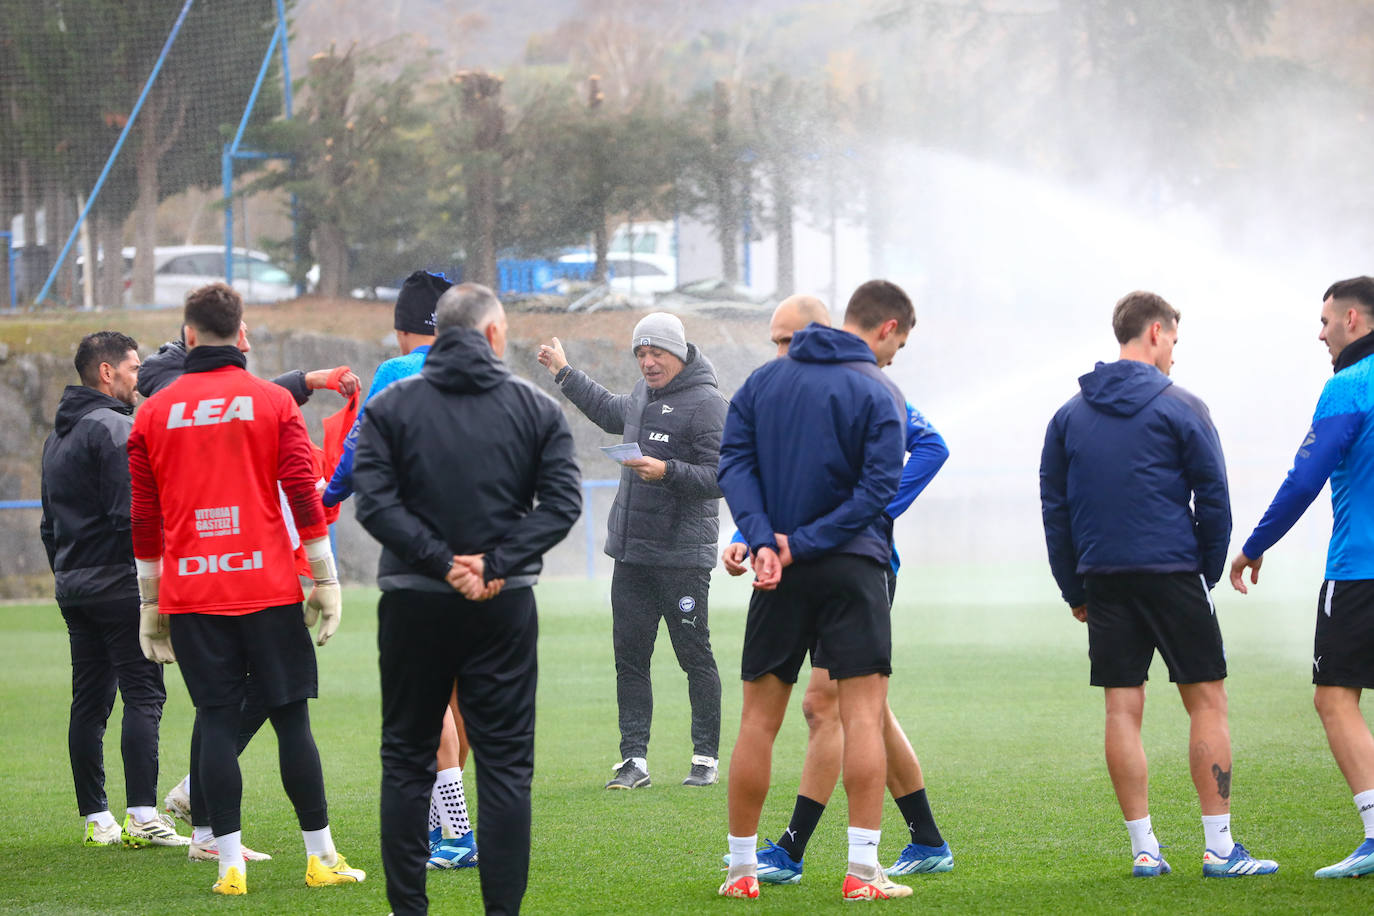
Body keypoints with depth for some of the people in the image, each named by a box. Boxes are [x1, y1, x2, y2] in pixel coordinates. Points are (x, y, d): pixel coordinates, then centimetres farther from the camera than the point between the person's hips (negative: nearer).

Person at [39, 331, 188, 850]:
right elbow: (131, 515, -19)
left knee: (89, 702, 9)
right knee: (143, 696, -9)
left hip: (73, 587, 9)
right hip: (120, 583, -9)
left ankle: (95, 818, 10)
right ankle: (143, 817, -16)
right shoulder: (115, 429, -12)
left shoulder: (58, 437, 18)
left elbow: (49, 523, 21)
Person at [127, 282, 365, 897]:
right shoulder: (273, 403, 2)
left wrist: (150, 601, 14)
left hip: (189, 593, 1)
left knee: (216, 722, 2)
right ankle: (320, 857, 6)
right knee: (290, 718, 3)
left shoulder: (154, 413, 6)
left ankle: (230, 863, -2)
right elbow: (304, 494, -4)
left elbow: (144, 517, 8)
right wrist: (326, 580, 1)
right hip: (268, 587, -1)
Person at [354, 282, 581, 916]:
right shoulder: (536, 408, 3)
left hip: (413, 604, 0)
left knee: (407, 759, 9)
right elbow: (562, 501, -6)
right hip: (506, 605, 0)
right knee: (505, 761, 4)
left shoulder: (389, 407, 2)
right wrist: (498, 564, -9)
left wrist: (440, 561, -10)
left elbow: (375, 501, -9)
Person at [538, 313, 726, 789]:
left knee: (695, 657, 0)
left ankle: (706, 758, 8)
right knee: (630, 657, 5)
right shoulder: (643, 395, 14)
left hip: (683, 555, -8)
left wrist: (667, 471, -26)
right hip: (631, 553, 8)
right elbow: (610, 412, 37)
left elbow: (720, 477, -15)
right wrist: (564, 373, 43)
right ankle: (634, 759, 7)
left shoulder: (705, 402, -11)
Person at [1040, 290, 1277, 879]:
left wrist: (1074, 590, 14)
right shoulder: (1181, 408, -3)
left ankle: (1143, 848, 2)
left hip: (1103, 581, 4)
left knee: (1123, 710, 4)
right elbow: (1213, 499, -3)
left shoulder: (1070, 415, 10)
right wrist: (1209, 574, 8)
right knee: (1207, 700, 2)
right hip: (1172, 574, -4)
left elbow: (1054, 509, 11)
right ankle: (1219, 848, -2)